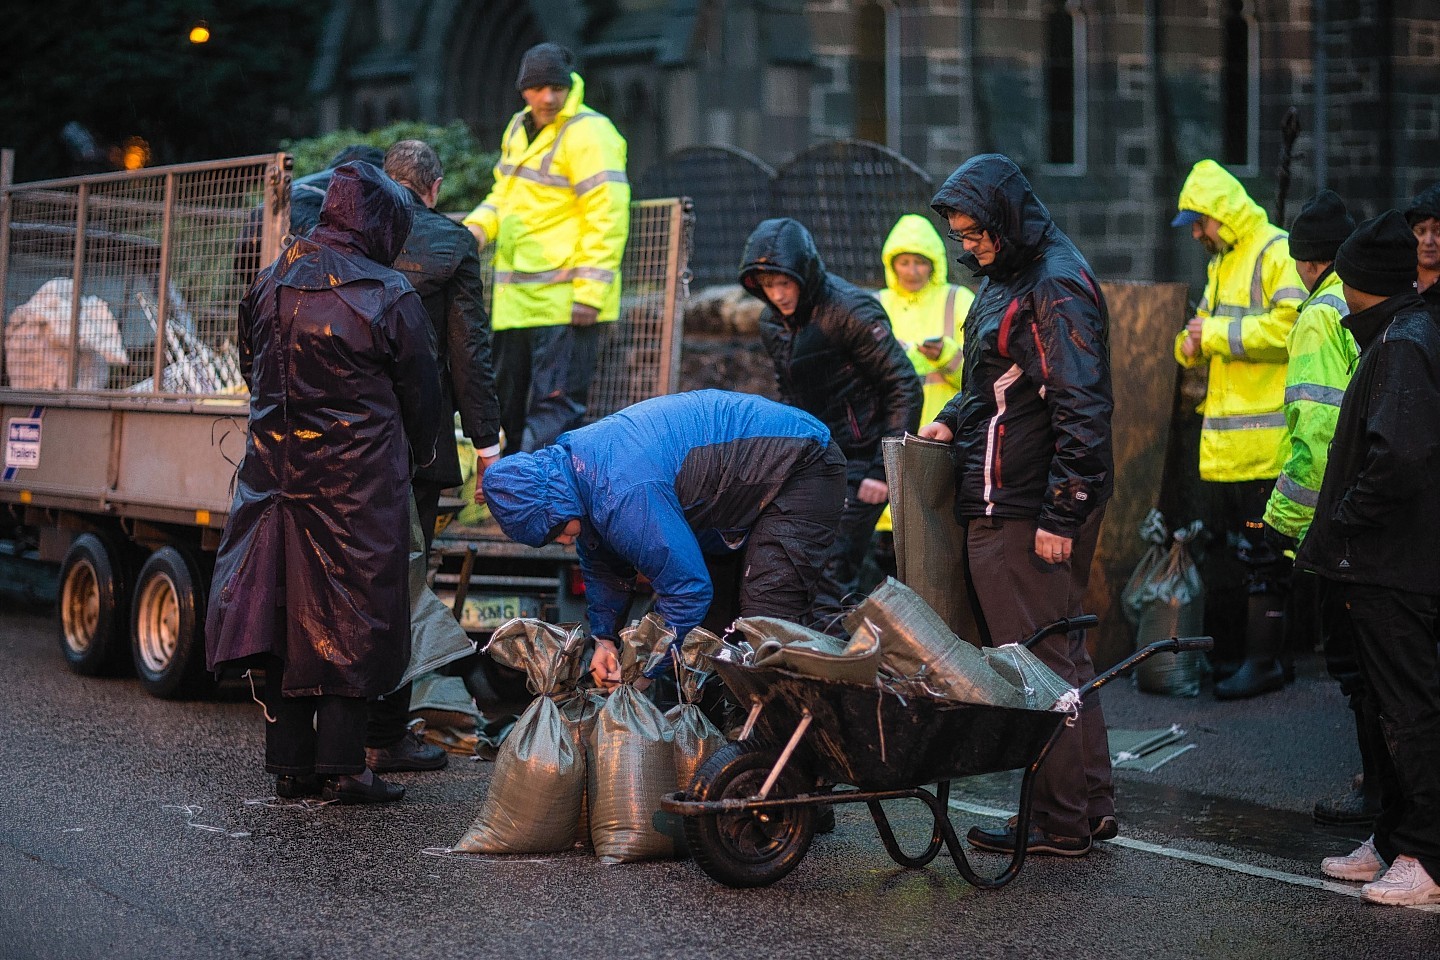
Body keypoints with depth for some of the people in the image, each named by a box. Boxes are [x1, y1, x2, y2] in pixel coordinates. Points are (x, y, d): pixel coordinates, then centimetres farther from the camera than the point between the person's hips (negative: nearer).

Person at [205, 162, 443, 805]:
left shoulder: (271, 283, 5)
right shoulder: (388, 298, -10)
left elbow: (250, 367, 17)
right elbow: (421, 396, -1)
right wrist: (417, 457, 17)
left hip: (276, 473, 5)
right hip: (358, 483, -5)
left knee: (285, 615, 10)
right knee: (346, 621, 3)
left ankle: (291, 765, 16)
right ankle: (340, 768, 5)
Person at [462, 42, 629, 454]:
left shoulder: (587, 134, -13)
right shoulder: (519, 129, 14)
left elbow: (607, 218, -18)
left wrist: (590, 293, -22)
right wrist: (479, 224, 5)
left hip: (564, 300, -9)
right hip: (516, 298, 9)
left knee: (554, 404, -8)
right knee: (506, 400, 18)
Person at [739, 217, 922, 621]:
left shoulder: (851, 311, -17)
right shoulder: (772, 323, 6)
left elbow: (904, 389, -16)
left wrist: (885, 470, -19)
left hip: (861, 460, -8)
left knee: (831, 575, -12)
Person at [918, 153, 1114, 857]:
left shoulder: (1057, 286, -15)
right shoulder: (1007, 278, 16)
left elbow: (1081, 409, -20)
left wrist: (1060, 514, -22)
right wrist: (954, 421, 11)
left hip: (1027, 513, -10)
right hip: (1001, 506, 10)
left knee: (1039, 664, -4)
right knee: (1060, 654, 15)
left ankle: (1060, 823, 4)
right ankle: (1092, 805, 23)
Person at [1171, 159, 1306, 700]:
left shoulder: (1277, 254, -10)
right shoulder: (1220, 263, 21)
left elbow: (1290, 326, -24)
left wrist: (1218, 332, -16)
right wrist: (1193, 344, 5)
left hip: (1264, 442, -9)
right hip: (1222, 443, 9)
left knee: (1261, 555, -4)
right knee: (1220, 551, 14)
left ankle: (1266, 661, 3)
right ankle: (1223, 655, 22)